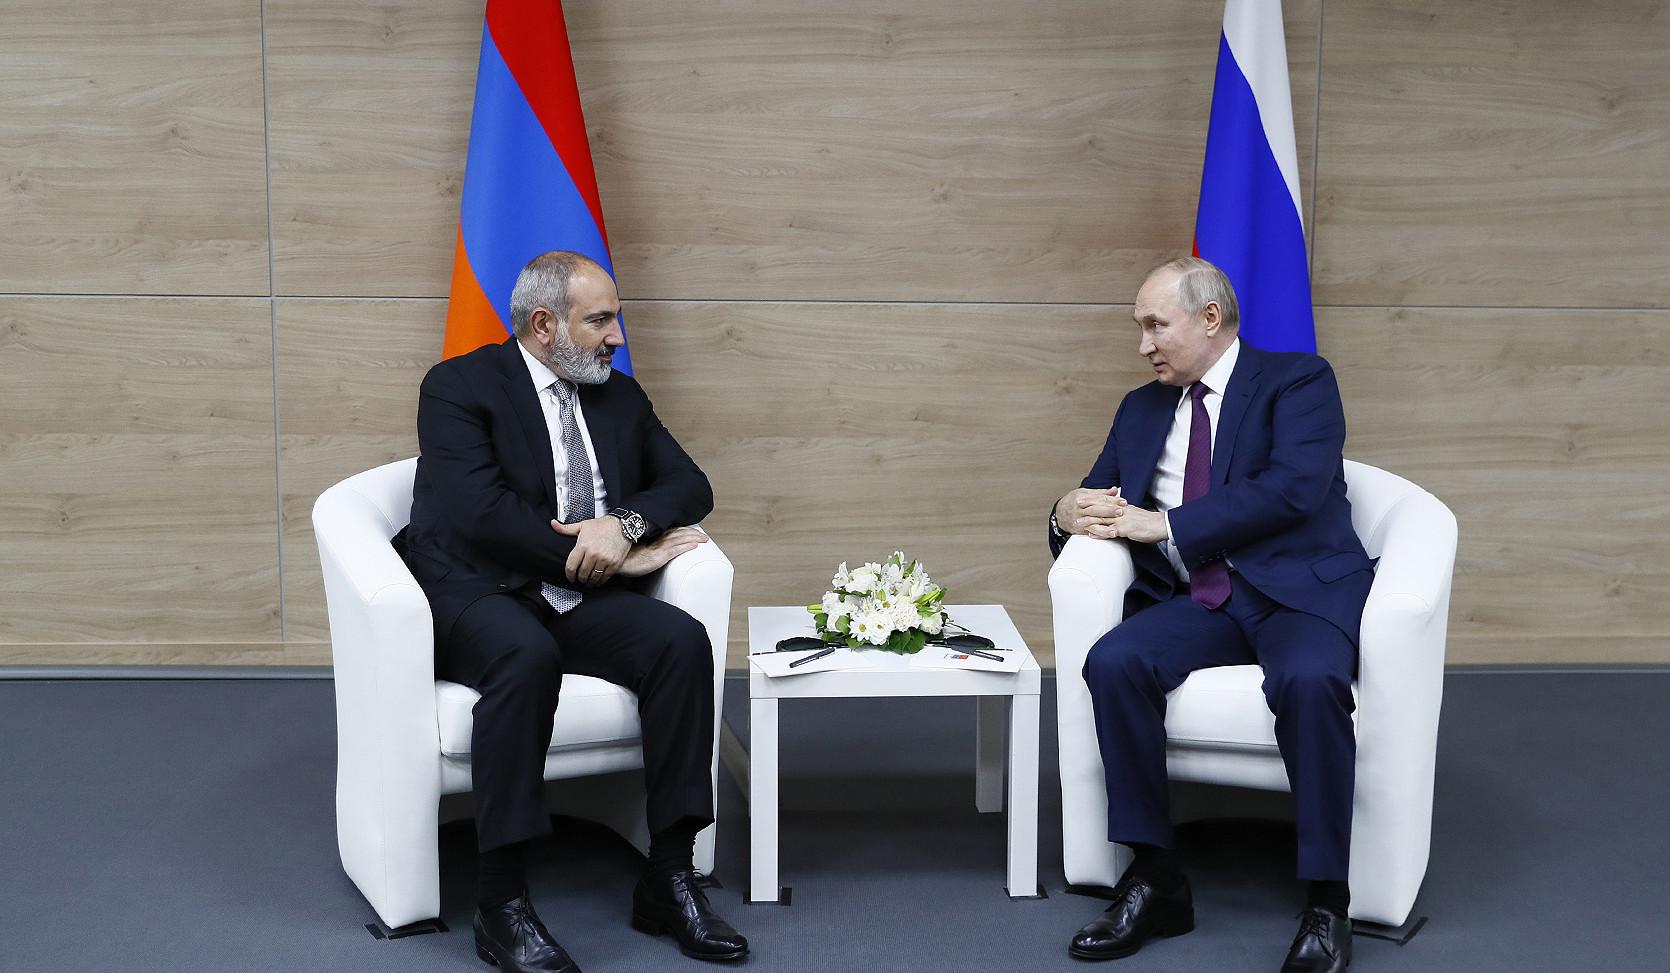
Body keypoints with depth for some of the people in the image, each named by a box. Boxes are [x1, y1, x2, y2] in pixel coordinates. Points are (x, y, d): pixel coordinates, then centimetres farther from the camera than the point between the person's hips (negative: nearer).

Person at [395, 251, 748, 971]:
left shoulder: (620, 397, 17)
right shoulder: (459, 387, -2)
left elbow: (690, 484, 11)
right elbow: (481, 513, -16)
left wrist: (624, 523, -12)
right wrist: (619, 558, -14)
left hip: (581, 601, 5)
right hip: (475, 596, -5)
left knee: (683, 640, -24)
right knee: (527, 657, -38)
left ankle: (669, 878, -19)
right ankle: (502, 900, -30)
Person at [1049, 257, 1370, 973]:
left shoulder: (1298, 381, 3)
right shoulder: (1142, 410, 21)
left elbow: (1293, 489, -14)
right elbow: (1097, 498, 25)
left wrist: (1165, 525, -13)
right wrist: (1069, 513, -2)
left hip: (1296, 589, -4)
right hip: (1196, 601, 5)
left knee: (1309, 680, -37)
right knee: (1113, 663, -26)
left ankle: (1326, 903, -25)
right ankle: (1154, 882, -17)